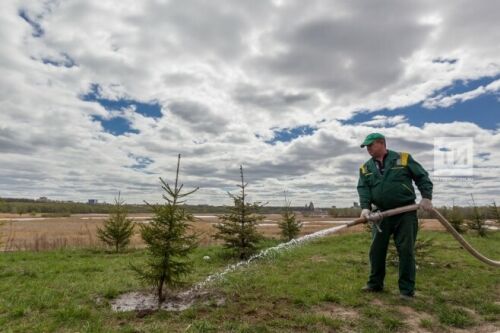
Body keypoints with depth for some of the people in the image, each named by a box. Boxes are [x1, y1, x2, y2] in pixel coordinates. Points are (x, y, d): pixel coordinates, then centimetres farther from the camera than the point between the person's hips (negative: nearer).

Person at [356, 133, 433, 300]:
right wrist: (365, 207, -17)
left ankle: (407, 289, 13)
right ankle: (375, 283, 24)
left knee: (406, 250, 1)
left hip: (405, 212, -3)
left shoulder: (404, 159, 0)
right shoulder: (366, 167, 8)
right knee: (376, 249, 8)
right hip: (381, 213, 4)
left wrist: (426, 197, -9)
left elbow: (422, 177, 3)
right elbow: (363, 189, -2)